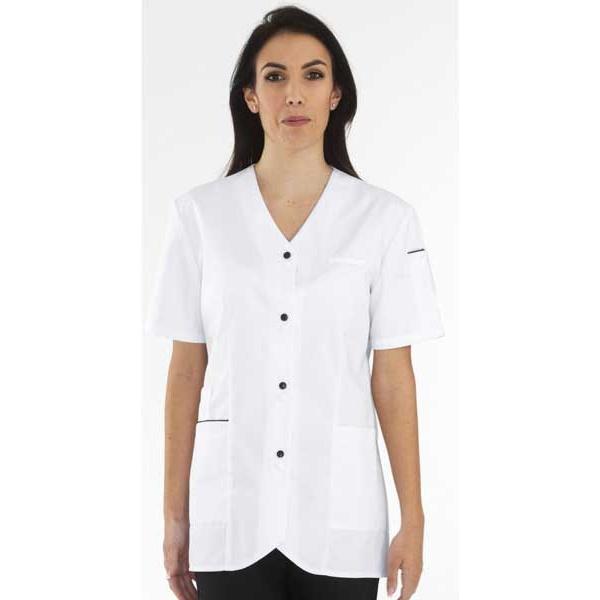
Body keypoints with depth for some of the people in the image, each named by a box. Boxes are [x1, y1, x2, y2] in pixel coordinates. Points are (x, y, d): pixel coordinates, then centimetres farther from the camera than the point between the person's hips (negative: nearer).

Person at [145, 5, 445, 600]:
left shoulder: (386, 218, -1)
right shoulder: (200, 213, 1)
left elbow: (393, 377, 0)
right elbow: (185, 373, 3)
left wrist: (413, 519, -1)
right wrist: (175, 516, 3)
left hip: (340, 516, 0)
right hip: (232, 515, 0)